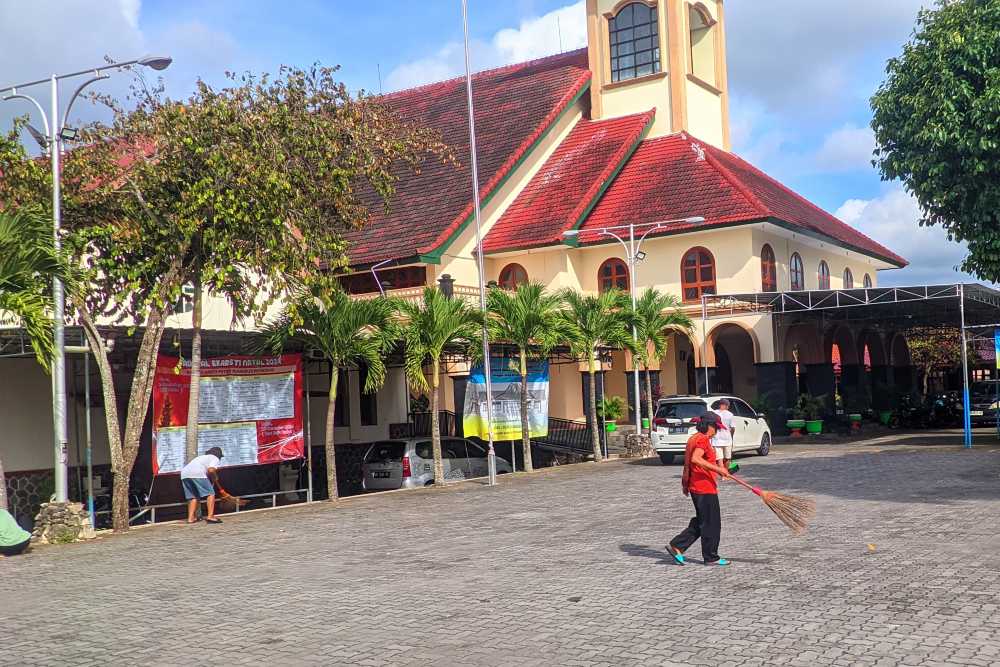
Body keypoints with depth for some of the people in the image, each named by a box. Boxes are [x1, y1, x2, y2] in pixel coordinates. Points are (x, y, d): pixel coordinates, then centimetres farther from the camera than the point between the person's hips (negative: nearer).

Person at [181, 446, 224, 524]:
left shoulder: (202, 457, 38)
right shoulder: (215, 458, 16)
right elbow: (211, 470, -4)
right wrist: (214, 478, 13)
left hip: (184, 474, 7)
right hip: (197, 474, -7)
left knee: (193, 497, 16)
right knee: (210, 493, -2)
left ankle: (190, 518, 9)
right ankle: (210, 516, -12)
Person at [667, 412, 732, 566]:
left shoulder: (693, 438, 14)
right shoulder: (703, 439, -16)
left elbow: (688, 462, 20)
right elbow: (696, 459, -31)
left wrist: (685, 483, 26)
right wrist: (717, 469, -31)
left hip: (695, 487, 10)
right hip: (706, 488, -10)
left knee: (700, 521, 16)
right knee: (711, 523, 2)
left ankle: (676, 546, 12)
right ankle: (711, 557, 12)